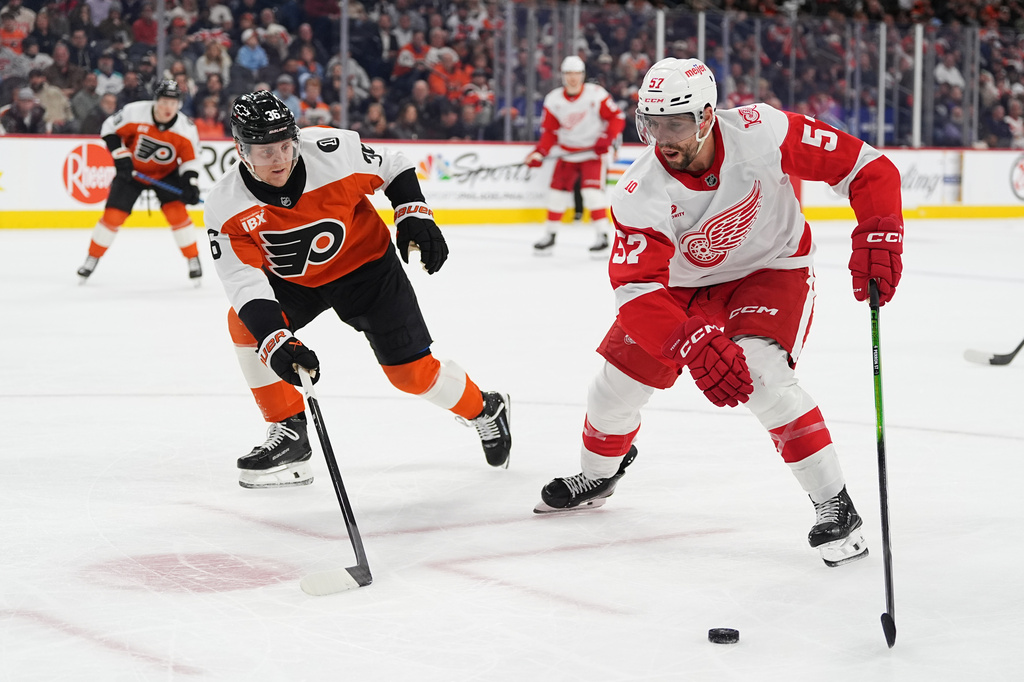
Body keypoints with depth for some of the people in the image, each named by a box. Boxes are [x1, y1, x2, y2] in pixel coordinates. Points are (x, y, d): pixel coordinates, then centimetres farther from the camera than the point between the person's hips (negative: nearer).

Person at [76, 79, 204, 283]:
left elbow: (190, 158, -9)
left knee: (176, 211, -16)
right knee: (113, 215, -4)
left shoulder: (186, 127, -19)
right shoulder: (135, 112, -25)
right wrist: (121, 158, -18)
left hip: (166, 173, 1)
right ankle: (92, 259, 14)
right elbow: (109, 129, -11)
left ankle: (194, 261, -1)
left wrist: (190, 183, -23)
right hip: (132, 170, 0)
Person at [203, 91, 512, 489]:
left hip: (364, 264, -3)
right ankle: (289, 434, -7)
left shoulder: (333, 152, -30)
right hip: (291, 280, 3)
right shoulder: (226, 209, -26)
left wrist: (414, 217, -17)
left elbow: (394, 168, -8)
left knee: (412, 371, -5)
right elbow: (245, 284, -32)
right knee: (246, 322, -21)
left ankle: (486, 411, 26)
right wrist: (276, 343, -45)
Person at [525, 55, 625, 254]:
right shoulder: (554, 99, -2)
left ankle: (602, 236, -11)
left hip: (592, 151, -4)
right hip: (567, 152, 4)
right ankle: (549, 236, 15)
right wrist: (539, 153, -7)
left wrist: (607, 138, -22)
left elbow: (617, 117, -9)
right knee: (557, 191, 2)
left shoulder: (596, 94, -13)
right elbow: (549, 131, 4)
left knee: (592, 191, -17)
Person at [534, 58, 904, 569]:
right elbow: (636, 291, -35)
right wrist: (694, 344, -51)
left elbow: (865, 167, -24)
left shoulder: (763, 134, -30)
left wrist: (879, 238, -38)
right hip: (683, 284, 3)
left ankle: (834, 505, -17)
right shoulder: (641, 195, -27)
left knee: (760, 374, -28)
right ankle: (597, 476, 38)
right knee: (619, 378, 5)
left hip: (771, 269, -3)